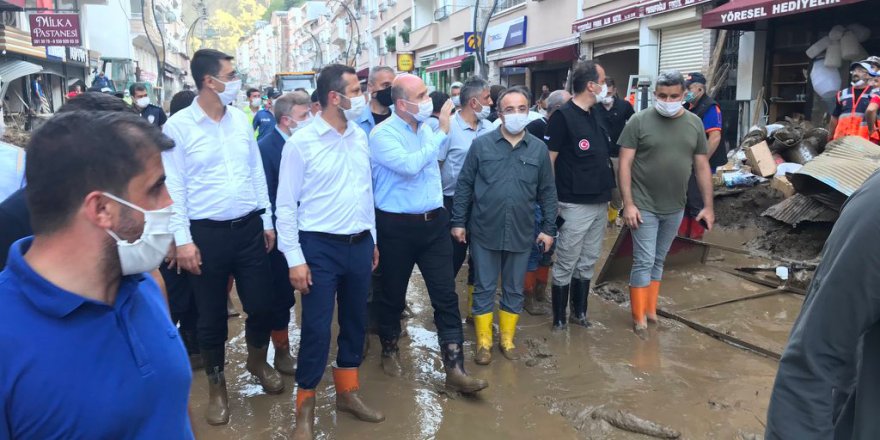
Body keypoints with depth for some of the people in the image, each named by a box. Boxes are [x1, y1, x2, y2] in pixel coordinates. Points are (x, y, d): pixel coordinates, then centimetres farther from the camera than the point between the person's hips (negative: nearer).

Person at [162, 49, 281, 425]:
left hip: (249, 228, 4)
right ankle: (216, 384, 32)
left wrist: (267, 220, 9)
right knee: (211, 316, 10)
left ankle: (258, 362, 39)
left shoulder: (241, 119, 5)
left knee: (261, 306, 10)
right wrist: (182, 239, -11)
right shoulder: (177, 126, -8)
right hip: (206, 233, -3)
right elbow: (174, 188, -8)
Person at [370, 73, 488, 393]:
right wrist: (441, 132, -22)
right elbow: (410, 166, -28)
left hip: (433, 222, 5)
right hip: (397, 226, -5)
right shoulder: (382, 134, -12)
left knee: (446, 295, 2)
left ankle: (455, 369, 7)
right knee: (392, 294, 13)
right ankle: (390, 349, 38)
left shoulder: (426, 127, 6)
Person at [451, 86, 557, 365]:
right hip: (484, 232, -1)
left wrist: (549, 228, 5)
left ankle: (507, 340, 31)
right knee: (484, 289, 9)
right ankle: (483, 343, 23)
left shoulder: (539, 149, 2)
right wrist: (458, 222, -1)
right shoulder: (481, 145, -3)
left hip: (521, 234, 2)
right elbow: (464, 185, 1)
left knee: (514, 290, 14)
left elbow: (547, 193, 7)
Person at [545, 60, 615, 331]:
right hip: (575, 205, -8)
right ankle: (559, 320, 15)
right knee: (566, 265, 2)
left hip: (600, 203, 8)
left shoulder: (597, 116, 13)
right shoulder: (563, 116, -12)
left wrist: (610, 195, 18)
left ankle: (580, 312, 30)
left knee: (587, 263, 16)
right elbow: (548, 161, -13)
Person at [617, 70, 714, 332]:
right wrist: (628, 204, -15)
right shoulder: (639, 121, -9)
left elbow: (702, 167, 8)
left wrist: (708, 206, 5)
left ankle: (651, 310, 29)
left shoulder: (694, 123, 4)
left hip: (675, 208, 4)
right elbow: (625, 164, -10)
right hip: (644, 206, -4)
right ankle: (639, 317, 9)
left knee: (658, 261, 16)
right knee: (644, 262, -2)